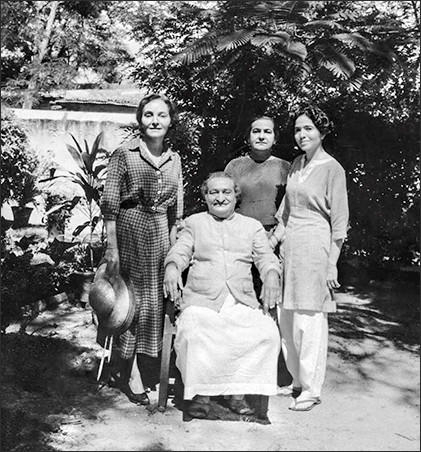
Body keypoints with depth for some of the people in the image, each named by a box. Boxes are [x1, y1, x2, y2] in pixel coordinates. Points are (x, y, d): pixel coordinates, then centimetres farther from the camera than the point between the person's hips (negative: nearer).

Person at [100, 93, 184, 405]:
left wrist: (173, 245, 8)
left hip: (162, 234, 4)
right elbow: (110, 205, -7)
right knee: (132, 302, -2)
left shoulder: (174, 159, 9)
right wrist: (112, 248, -13)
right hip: (129, 231, -4)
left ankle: (149, 371, 23)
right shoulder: (124, 154, -4)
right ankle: (130, 372, 15)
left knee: (158, 303, 7)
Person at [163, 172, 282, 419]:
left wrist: (272, 274, -14)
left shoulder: (252, 226, 22)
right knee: (192, 333, -33)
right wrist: (172, 267, -18)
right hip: (202, 299, -1)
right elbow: (180, 251, 6)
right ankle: (200, 393, -15)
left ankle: (238, 392, -13)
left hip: (242, 301, 1)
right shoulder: (194, 223, 20)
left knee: (268, 333, -27)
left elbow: (266, 257, 10)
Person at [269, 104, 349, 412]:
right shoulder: (296, 165, 13)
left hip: (315, 247, -7)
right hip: (290, 245, 7)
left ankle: (311, 389, 10)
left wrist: (332, 264, -10)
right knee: (286, 320, 9)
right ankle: (298, 380, 24)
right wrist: (270, 245, 15)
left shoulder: (332, 168, -6)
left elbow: (339, 222, -7)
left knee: (310, 320, -2)